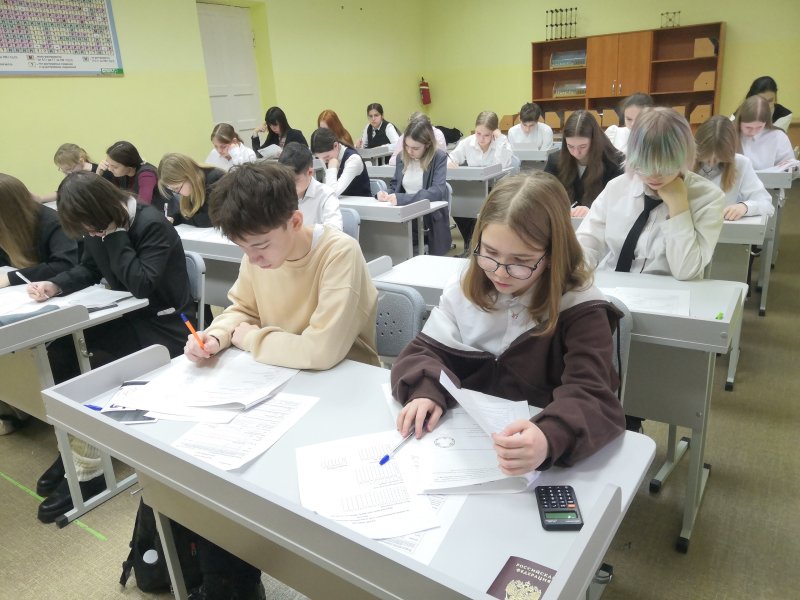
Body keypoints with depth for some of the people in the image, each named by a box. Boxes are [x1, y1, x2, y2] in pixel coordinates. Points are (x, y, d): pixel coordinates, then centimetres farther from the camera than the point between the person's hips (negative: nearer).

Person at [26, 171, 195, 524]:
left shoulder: (153, 226, -21)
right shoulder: (102, 226, 2)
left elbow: (141, 284, -29)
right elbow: (89, 270, 12)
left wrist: (114, 235, -24)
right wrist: (55, 285, -7)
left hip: (162, 327, -8)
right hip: (127, 317, 8)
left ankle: (86, 473, -3)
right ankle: (74, 447, 6)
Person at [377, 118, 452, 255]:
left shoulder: (439, 157, -9)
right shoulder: (402, 157, 7)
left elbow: (437, 191, -22)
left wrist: (402, 199, -32)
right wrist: (386, 194, -10)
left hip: (431, 222, -3)